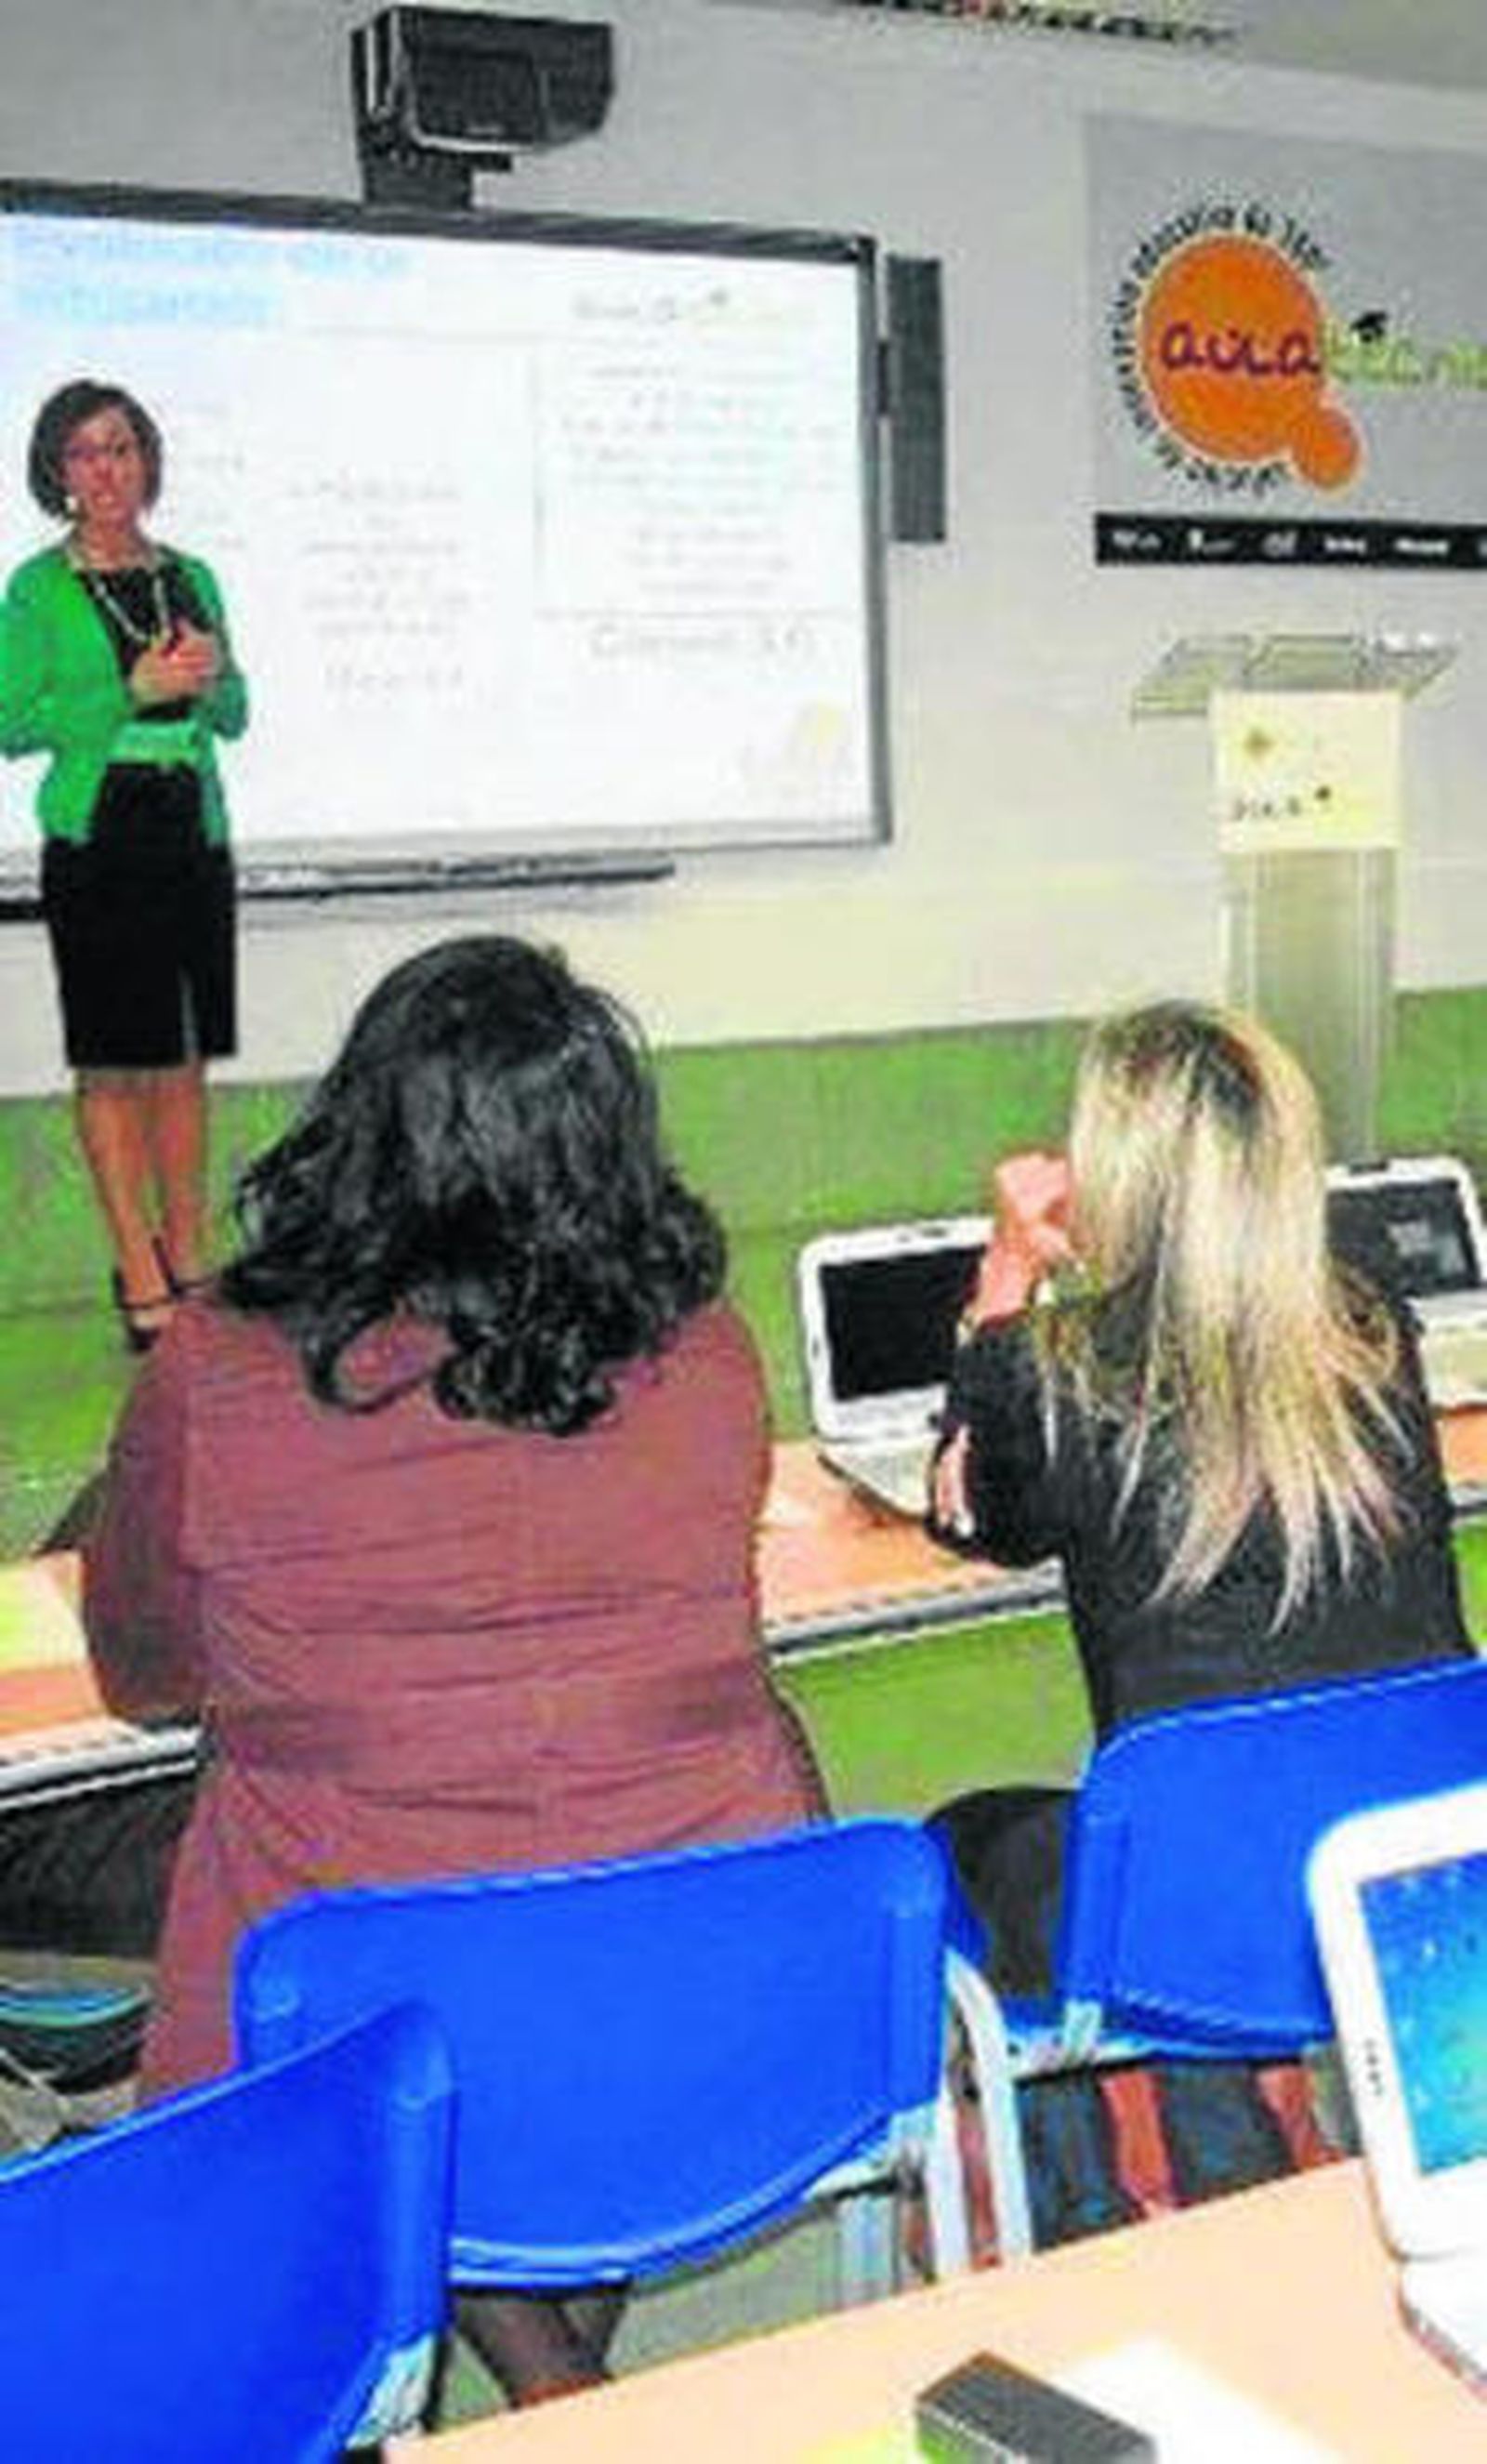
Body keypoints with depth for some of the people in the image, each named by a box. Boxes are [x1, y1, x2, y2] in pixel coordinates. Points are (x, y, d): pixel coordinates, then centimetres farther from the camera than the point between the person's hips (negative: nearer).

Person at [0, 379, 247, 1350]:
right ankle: (140, 1275, 4)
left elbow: (236, 717, 16)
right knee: (115, 1066, -2)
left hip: (194, 839, 5)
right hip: (98, 843, -4)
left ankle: (187, 1257, 17)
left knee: (186, 1060, 8)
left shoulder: (192, 577, 12)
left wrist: (211, 676, -6)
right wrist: (133, 691, -15)